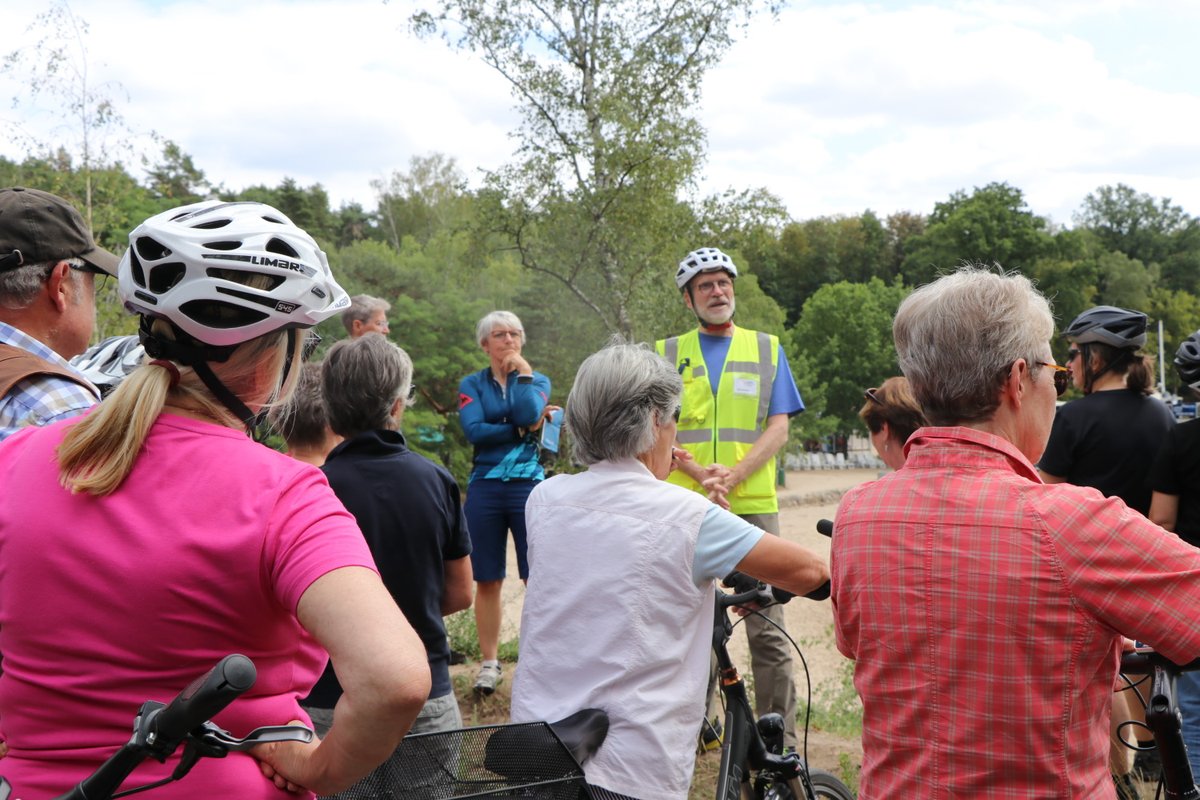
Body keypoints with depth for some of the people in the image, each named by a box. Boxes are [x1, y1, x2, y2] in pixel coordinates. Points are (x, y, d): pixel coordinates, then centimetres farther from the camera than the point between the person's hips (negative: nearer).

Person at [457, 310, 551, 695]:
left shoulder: (537, 380, 10)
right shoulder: (472, 384, 8)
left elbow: (528, 413, -13)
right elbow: (474, 430, -9)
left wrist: (523, 373, -3)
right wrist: (523, 429, -10)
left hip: (529, 486, 0)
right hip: (485, 488, 1)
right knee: (487, 580, 4)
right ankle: (489, 663, 14)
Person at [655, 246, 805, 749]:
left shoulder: (766, 349, 12)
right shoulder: (668, 354, 11)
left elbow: (778, 427, 3)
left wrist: (733, 475, -12)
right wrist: (700, 475, -14)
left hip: (752, 504, -1)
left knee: (767, 628, -4)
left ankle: (781, 741, 2)